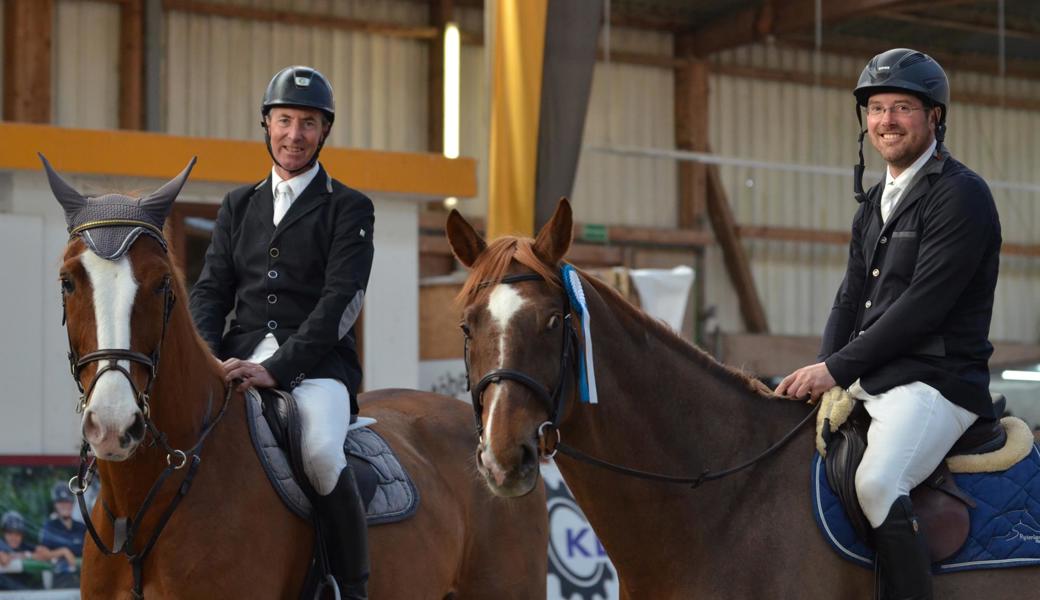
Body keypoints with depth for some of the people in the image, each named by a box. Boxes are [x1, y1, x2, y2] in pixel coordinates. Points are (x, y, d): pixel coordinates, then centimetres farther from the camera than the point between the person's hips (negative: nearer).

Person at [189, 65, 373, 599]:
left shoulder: (349, 209, 6)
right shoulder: (239, 206, 21)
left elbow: (341, 300, -7)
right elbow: (212, 289, 13)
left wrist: (278, 368, -20)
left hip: (317, 361, -4)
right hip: (241, 355, 4)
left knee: (321, 450, -34)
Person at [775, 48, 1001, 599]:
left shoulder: (961, 195, -9)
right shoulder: (875, 203, 18)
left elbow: (923, 304, -17)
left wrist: (838, 369, -17)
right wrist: (822, 370, -1)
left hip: (936, 382, -9)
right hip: (866, 383, 9)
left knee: (877, 483, -33)